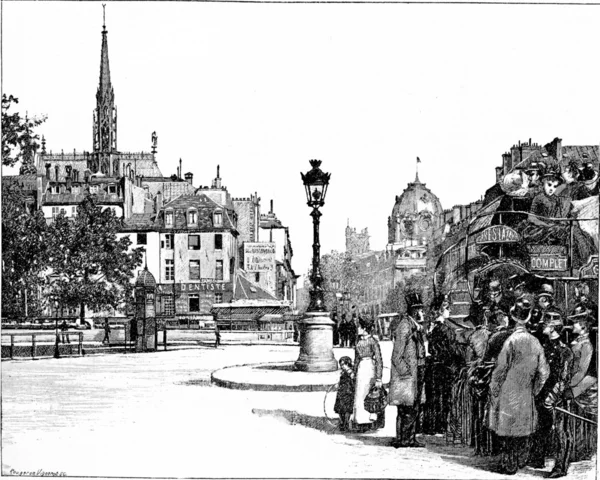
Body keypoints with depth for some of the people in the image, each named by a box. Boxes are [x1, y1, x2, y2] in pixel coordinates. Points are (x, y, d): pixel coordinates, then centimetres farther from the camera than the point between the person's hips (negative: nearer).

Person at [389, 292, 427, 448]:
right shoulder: (404, 326, -12)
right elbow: (397, 356, -16)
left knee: (415, 408, 12)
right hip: (406, 376, -9)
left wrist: (422, 372, 16)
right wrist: (406, 372, -18)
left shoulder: (419, 327, 15)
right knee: (407, 409, -8)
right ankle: (401, 439, -3)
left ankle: (411, 438, 18)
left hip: (417, 373, 9)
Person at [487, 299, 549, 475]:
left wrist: (493, 393, -3)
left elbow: (500, 370, -13)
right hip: (526, 396, 5)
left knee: (507, 429, 3)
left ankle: (509, 465, 8)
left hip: (508, 395, -5)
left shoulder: (511, 341, -16)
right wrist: (534, 391, 15)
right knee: (523, 430, 16)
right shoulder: (535, 343, -1)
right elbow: (543, 373, 4)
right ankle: (521, 461, 27)